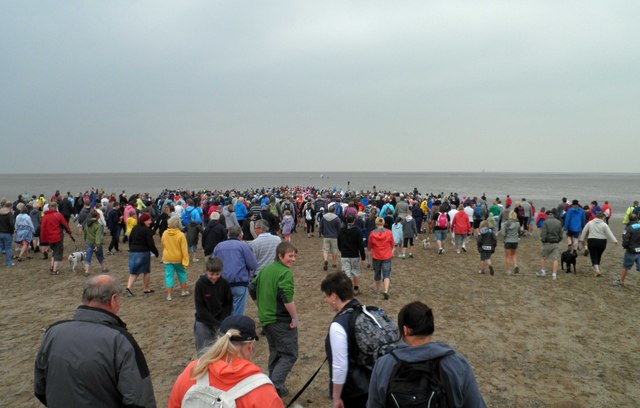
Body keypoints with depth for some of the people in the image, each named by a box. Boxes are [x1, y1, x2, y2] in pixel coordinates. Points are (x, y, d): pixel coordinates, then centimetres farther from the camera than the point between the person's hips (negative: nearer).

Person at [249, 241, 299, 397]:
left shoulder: (265, 269, 8)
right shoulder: (285, 273, -17)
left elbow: (252, 289, 14)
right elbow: (287, 298, -25)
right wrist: (295, 317, -15)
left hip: (266, 318, 9)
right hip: (282, 320, -8)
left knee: (275, 352, 21)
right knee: (290, 354, 2)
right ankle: (275, 385, -7)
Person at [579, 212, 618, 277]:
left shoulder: (590, 223, 1)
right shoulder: (604, 225, -6)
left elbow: (584, 232, 5)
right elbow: (609, 233, -9)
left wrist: (582, 240, 14)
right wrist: (615, 241, -5)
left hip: (592, 241, 0)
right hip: (602, 242, 0)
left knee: (594, 256, 0)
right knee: (598, 256, 18)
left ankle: (597, 270, -16)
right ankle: (596, 269, 28)